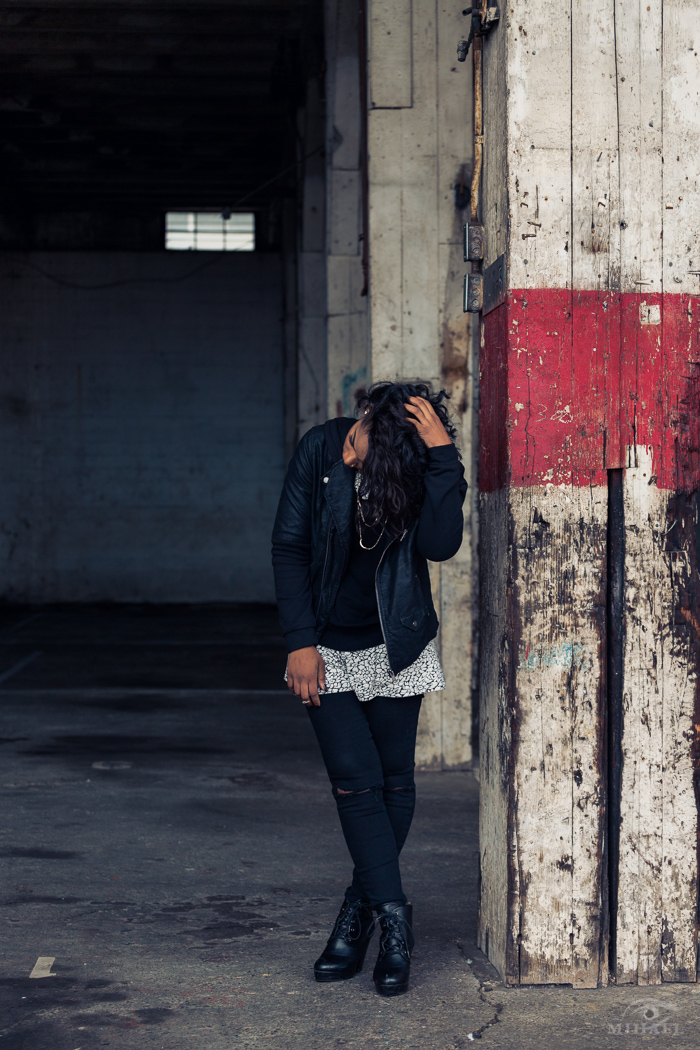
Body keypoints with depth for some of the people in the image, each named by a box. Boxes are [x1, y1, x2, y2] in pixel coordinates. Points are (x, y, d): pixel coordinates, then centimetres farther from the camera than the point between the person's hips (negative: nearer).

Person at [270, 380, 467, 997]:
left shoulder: (427, 471, -13)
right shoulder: (321, 449, -13)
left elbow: (441, 545, -31)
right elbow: (289, 545, -7)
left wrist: (443, 454, -34)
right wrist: (301, 641, -10)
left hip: (395, 647, 1)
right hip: (327, 647, 0)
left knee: (394, 780, 4)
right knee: (355, 778, -9)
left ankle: (360, 911, 20)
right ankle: (394, 917, -5)